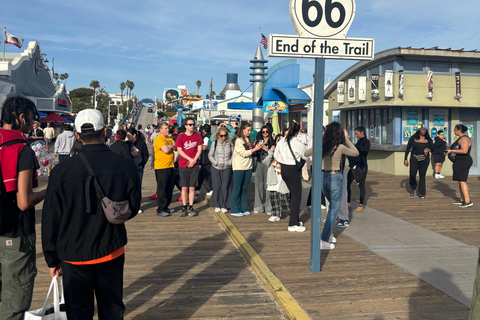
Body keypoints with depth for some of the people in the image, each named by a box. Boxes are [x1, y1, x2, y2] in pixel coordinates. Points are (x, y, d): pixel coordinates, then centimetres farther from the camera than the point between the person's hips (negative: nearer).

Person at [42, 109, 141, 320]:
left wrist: (52, 259, 4)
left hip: (74, 256, -1)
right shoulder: (126, 166, -10)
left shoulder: (62, 171, -14)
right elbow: (132, 208, 2)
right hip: (112, 252, 2)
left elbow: (50, 220, -7)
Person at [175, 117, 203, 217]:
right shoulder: (181, 137, 1)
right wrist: (190, 159, -12)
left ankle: (191, 208, 11)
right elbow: (179, 150, -4)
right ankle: (184, 208, 9)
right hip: (183, 165, -1)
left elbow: (199, 149, 3)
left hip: (194, 166, 1)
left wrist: (194, 160, -11)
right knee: (184, 187, 1)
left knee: (192, 187, 3)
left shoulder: (198, 136, 6)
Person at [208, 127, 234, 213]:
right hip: (216, 168, -1)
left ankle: (224, 206, 9)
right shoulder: (215, 143, 2)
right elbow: (210, 155, 6)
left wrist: (230, 162, -6)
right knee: (216, 187, 0)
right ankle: (216, 205, 13)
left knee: (225, 187, 0)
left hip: (227, 168, 1)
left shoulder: (230, 144, 4)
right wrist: (215, 162, -6)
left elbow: (233, 155, 9)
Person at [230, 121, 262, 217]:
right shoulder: (238, 140, -8)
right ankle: (234, 210, 6)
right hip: (239, 167, -7)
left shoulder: (248, 140, 15)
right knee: (237, 188, 0)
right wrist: (255, 149, -14)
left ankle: (243, 209, 18)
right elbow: (243, 153, -15)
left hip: (248, 167, 7)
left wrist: (256, 147, 2)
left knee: (244, 188, 11)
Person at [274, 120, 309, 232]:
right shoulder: (298, 144, -16)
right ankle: (293, 224, -1)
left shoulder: (281, 142, 1)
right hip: (294, 170, -7)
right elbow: (306, 157, -3)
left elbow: (276, 156, 9)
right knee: (296, 196, 0)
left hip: (284, 169, 7)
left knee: (293, 194, 19)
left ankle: (295, 220, 28)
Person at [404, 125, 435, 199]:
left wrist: (429, 149, -18)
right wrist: (405, 159, 0)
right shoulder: (413, 138, -2)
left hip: (424, 159, 1)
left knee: (422, 175, 0)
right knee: (412, 174, -5)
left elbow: (433, 148, 6)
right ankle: (413, 189, 23)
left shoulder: (428, 139, 2)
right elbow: (408, 148, 3)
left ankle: (421, 193, 10)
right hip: (414, 158, -1)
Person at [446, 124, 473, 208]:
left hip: (463, 162, -11)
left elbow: (464, 151, -27)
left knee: (462, 181, -11)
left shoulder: (464, 138, -16)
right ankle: (462, 200, 16)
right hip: (461, 162, 11)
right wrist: (450, 152, 14)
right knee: (461, 181, 12)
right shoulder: (461, 138, 18)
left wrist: (451, 150, -20)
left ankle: (468, 201, -13)